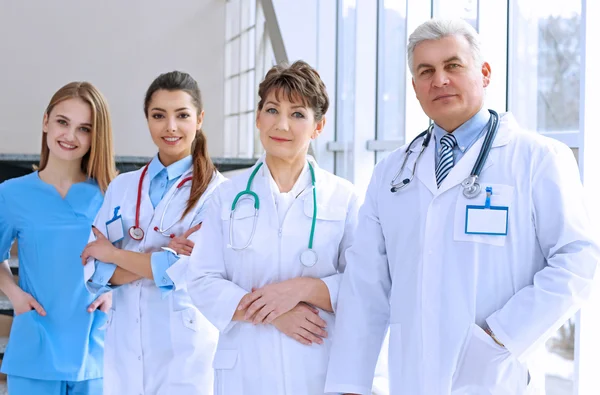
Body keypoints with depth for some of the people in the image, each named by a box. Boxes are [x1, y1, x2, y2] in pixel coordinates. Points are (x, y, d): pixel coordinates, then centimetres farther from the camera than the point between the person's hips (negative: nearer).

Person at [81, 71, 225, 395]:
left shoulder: (215, 191, -6)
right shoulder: (122, 187, 8)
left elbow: (190, 269, -17)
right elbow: (94, 273, 0)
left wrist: (112, 253, -6)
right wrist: (160, 258, -15)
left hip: (184, 346, -4)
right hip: (125, 343, 4)